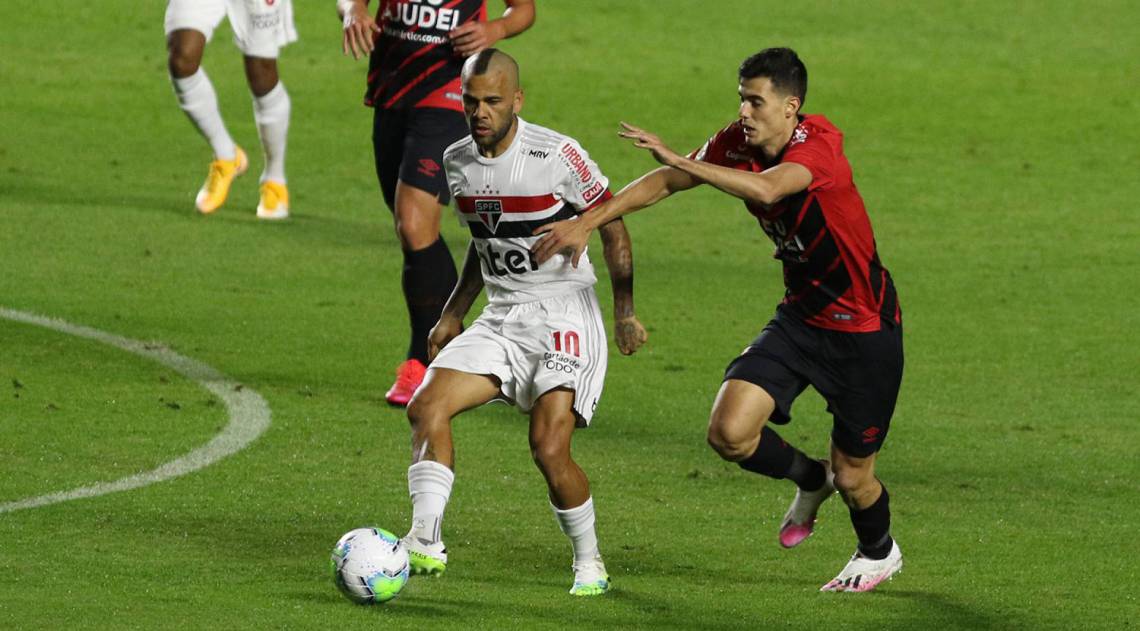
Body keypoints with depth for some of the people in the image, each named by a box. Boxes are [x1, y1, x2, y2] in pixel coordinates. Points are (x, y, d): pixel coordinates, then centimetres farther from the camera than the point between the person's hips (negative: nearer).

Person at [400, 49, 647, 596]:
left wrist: (626, 313, -4)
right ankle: (424, 543, -21)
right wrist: (451, 317, 19)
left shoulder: (557, 157, -14)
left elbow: (612, 225, -3)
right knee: (426, 405, -18)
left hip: (565, 319, -6)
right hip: (501, 320, 6)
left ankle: (588, 562, 4)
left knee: (549, 447, -19)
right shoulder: (457, 162, 5)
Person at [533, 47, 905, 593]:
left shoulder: (819, 143, -25)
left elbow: (767, 189, -44)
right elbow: (664, 183, 2)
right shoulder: (736, 143, -5)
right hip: (800, 317, 6)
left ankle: (878, 552, 39)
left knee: (853, 477, 3)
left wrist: (677, 158, -45)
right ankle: (809, 478, 19)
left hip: (864, 329, -6)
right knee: (729, 431, -14)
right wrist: (587, 222, -7)